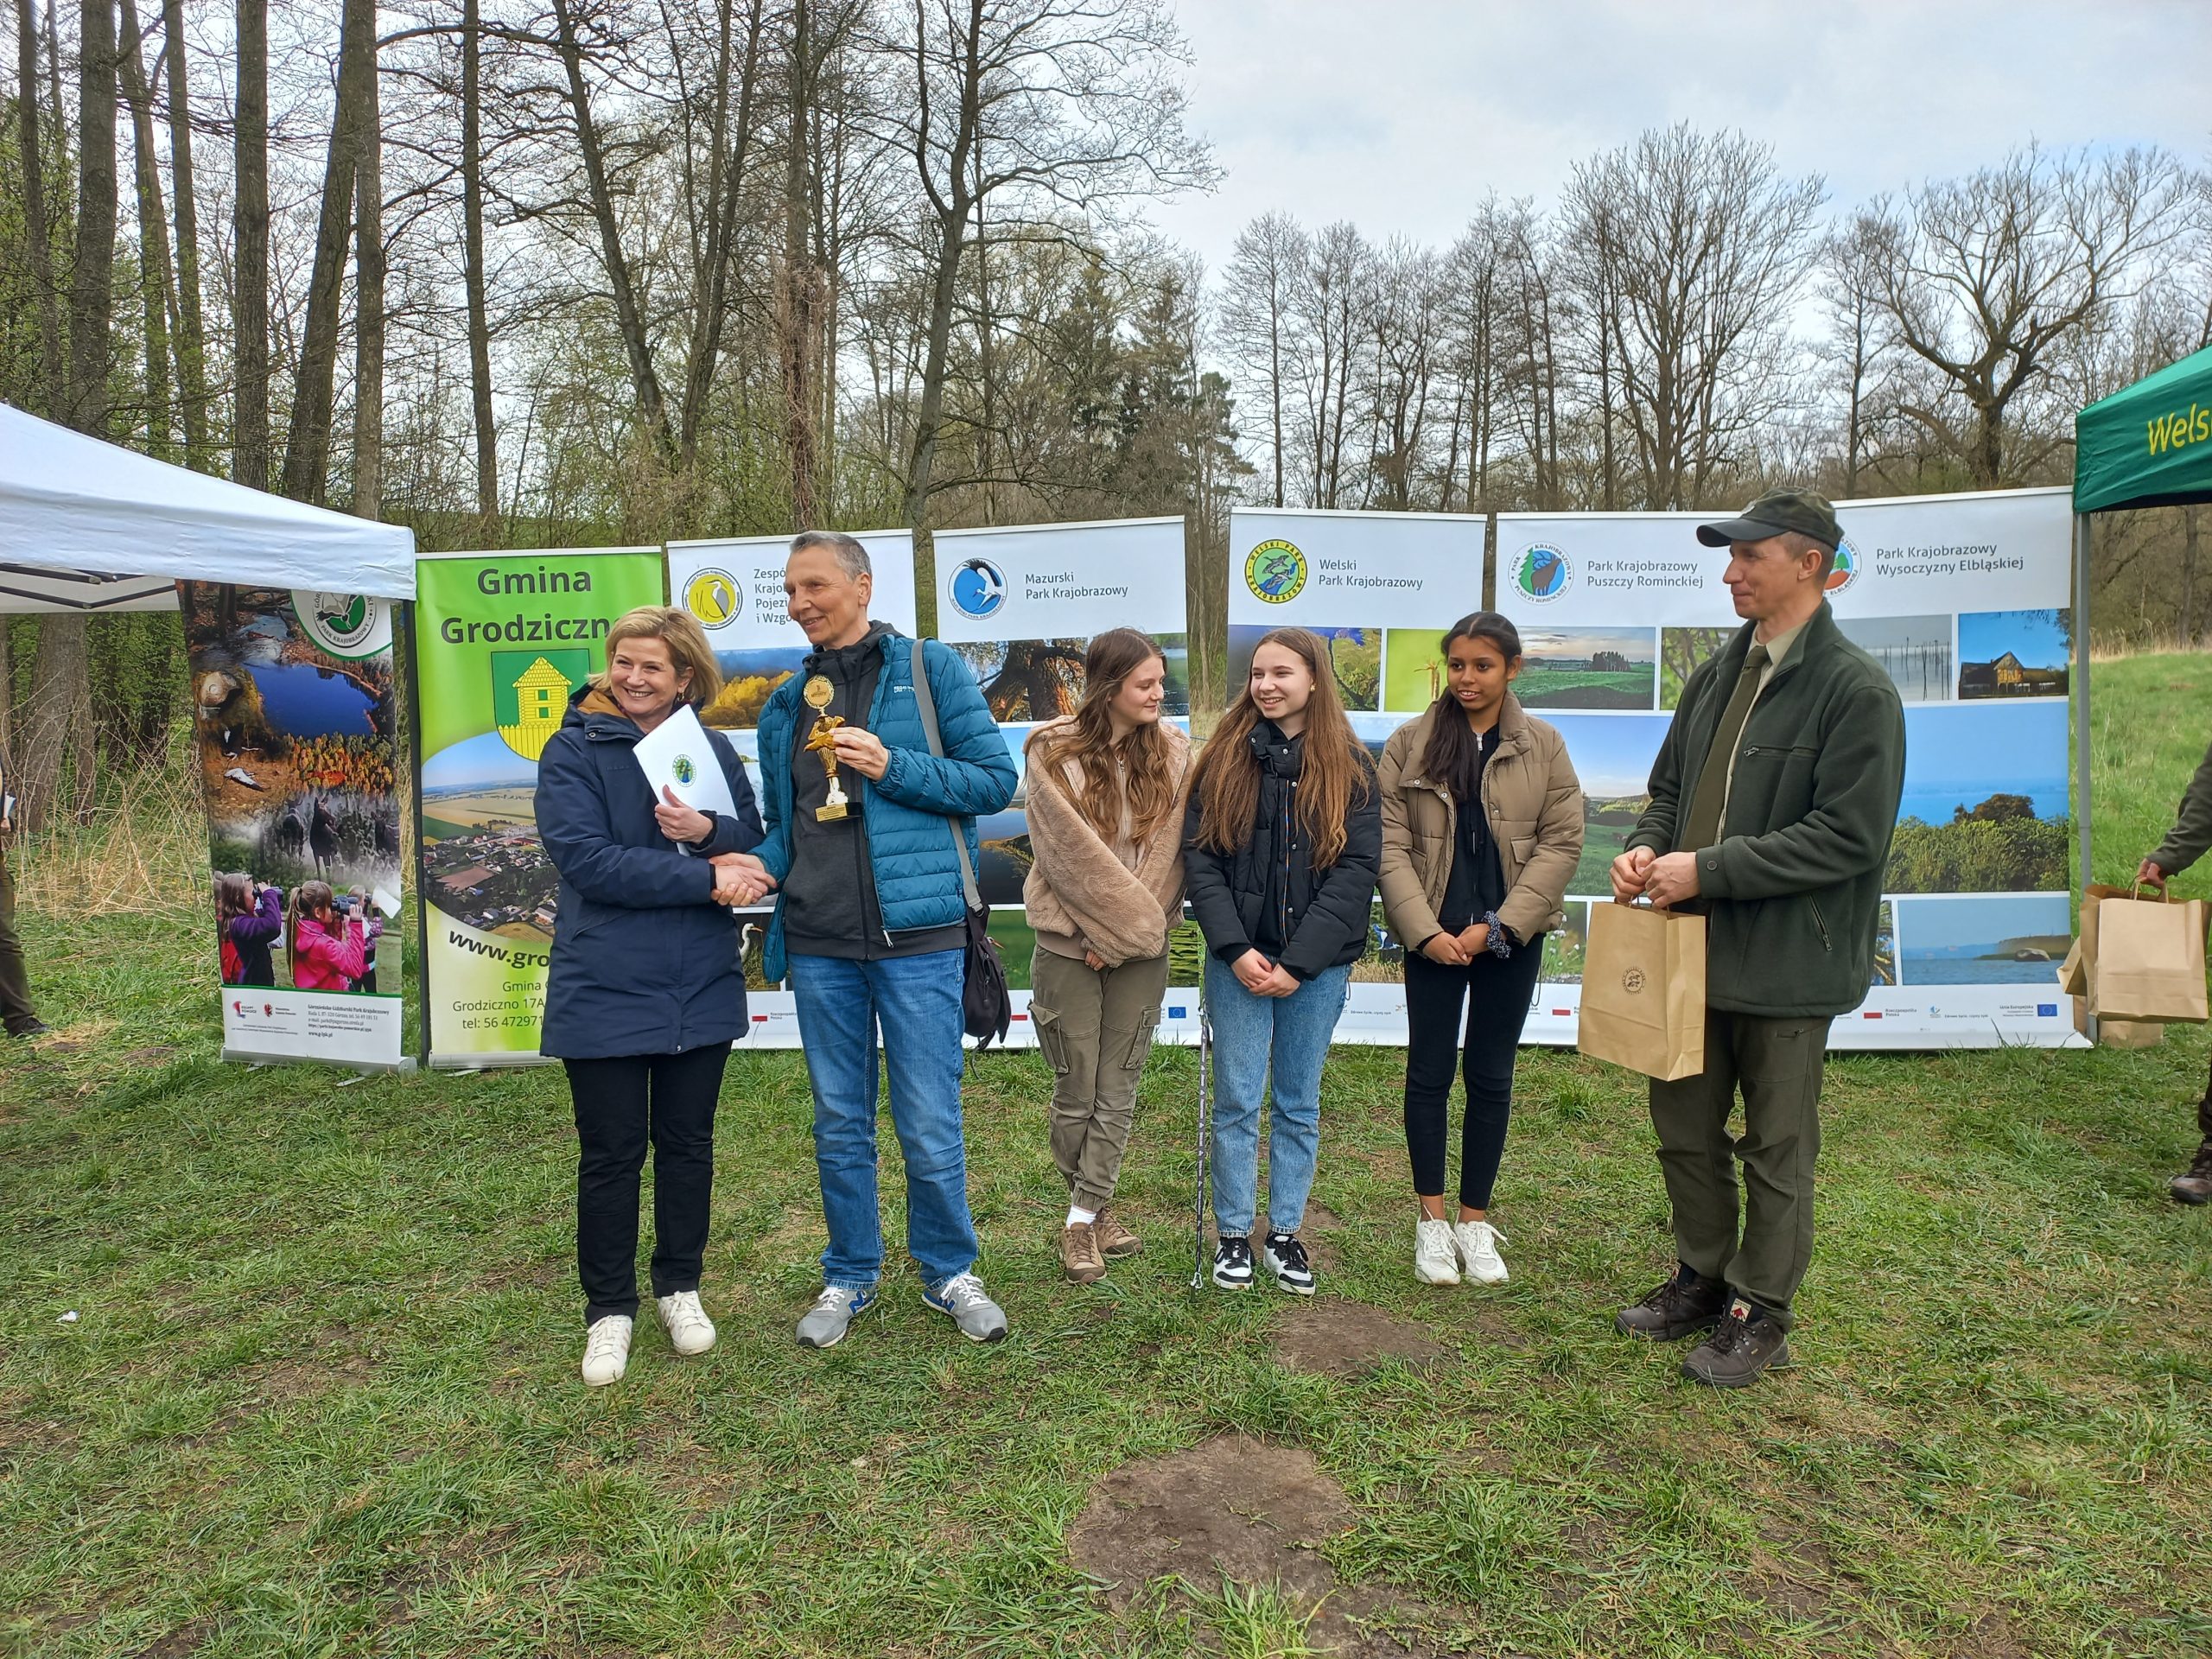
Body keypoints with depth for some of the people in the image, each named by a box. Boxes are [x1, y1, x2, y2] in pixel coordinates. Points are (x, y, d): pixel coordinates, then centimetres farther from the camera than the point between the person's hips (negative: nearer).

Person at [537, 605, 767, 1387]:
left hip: (701, 987, 3)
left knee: (687, 1141, 15)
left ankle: (680, 1287, 33)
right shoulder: (573, 751, -6)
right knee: (611, 1153, 7)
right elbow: (586, 859, -18)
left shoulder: (712, 750, 5)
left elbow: (756, 849, 4)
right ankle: (609, 1309, 25)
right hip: (605, 990, -3)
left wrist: (709, 833, -19)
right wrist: (707, 880, -21)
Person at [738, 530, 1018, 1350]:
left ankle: (949, 1273, 25)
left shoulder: (930, 669, -1)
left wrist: (892, 767, -15)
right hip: (819, 944, 4)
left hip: (916, 936, -4)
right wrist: (759, 867, -2)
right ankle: (849, 1278, 30)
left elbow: (996, 778, -4)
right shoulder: (786, 702, 13)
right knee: (840, 1126, 14)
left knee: (930, 1127, 4)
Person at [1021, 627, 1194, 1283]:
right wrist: (1122, 917, -10)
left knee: (1118, 1092, 5)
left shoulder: (1173, 752, 0)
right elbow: (1072, 853, -11)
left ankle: (1084, 1218, 17)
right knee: (1076, 1092, 6)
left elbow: (1166, 854, -2)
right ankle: (1094, 1207, 25)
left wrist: (1124, 931, -8)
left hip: (1141, 946, 2)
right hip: (1069, 945, -2)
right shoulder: (1054, 752, -7)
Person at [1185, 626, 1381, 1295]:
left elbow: (1356, 869, -6)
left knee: (1300, 1103, 10)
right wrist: (1235, 949, -13)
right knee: (1237, 1100, 4)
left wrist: (1299, 962, -13)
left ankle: (1286, 1232, 24)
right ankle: (1232, 1233, 18)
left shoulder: (1350, 767, 1)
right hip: (1238, 958, 0)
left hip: (1317, 964, 0)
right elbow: (1199, 858, -2)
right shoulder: (1223, 760, 3)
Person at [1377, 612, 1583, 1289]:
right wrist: (1425, 929, -15)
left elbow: (1562, 842, -4)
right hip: (1432, 936, 0)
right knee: (1429, 1072, 4)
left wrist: (1498, 925, -12)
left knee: (1490, 1077, 9)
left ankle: (1475, 1221, 21)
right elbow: (1389, 845, -5)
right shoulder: (1409, 743, -1)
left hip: (1511, 937, 1)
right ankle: (1431, 1219, 17)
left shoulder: (1543, 746, 1)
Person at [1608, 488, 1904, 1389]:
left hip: (1786, 965, -7)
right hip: (1694, 946, 7)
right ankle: (1702, 1277, 36)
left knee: (1777, 1149, 10)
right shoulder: (1717, 674, 10)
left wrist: (1707, 869, -21)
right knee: (1684, 1129, 17)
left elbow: (1848, 837, -20)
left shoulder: (1856, 690, -13)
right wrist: (1647, 847, -4)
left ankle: (1759, 1313, 26)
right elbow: (1669, 787, 18)